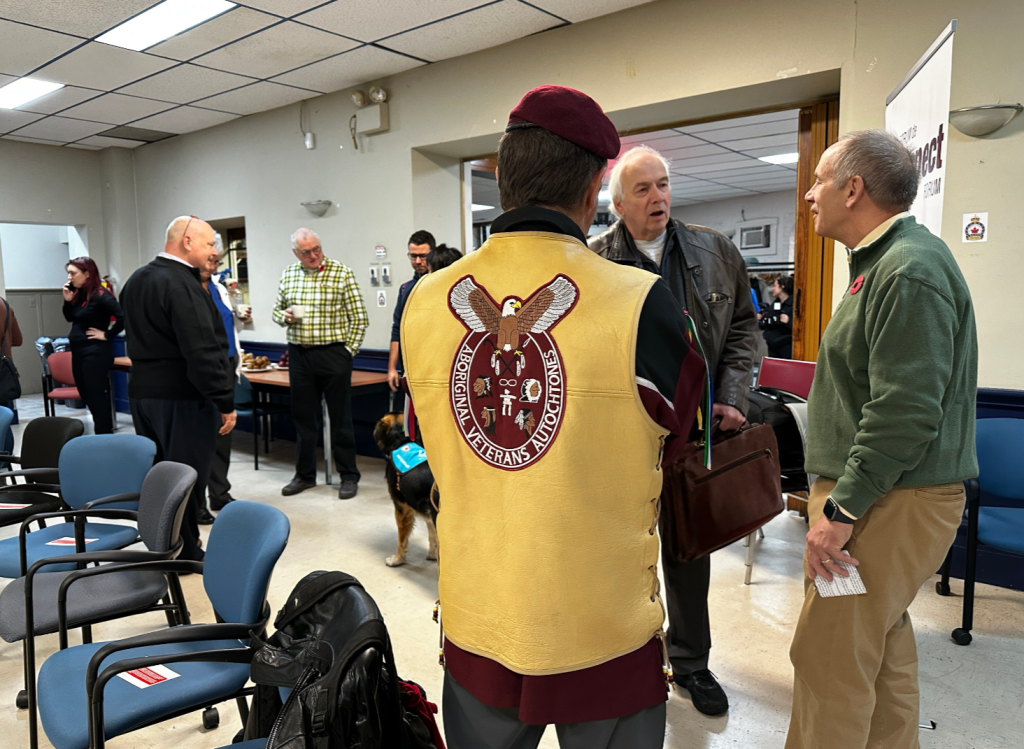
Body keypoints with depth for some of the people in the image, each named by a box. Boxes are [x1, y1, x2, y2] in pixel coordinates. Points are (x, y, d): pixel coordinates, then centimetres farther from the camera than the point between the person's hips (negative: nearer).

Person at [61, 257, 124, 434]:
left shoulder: (101, 295, -16)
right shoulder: (79, 294, 10)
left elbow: (123, 317, -26)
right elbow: (70, 318, 19)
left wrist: (107, 335, -17)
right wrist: (67, 301, 3)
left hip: (96, 352, -9)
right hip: (78, 351, 9)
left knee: (98, 397, -2)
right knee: (86, 395, 15)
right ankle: (99, 433, 26)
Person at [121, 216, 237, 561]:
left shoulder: (136, 280, 12)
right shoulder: (181, 284, -19)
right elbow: (202, 351, -25)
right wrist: (226, 402, -22)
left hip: (142, 390, 9)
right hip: (182, 396, -9)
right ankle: (184, 553, 12)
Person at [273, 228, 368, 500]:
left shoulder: (342, 273, -4)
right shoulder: (288, 275, 9)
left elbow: (359, 317, -4)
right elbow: (277, 309, 18)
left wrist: (349, 350, -9)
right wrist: (285, 316, -5)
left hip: (333, 354, -4)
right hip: (299, 355, 4)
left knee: (340, 418, 2)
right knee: (302, 417, 12)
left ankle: (349, 476, 13)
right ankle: (305, 474, 26)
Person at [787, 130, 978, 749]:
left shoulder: (910, 271, -18)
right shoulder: (885, 261, 16)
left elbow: (905, 414, -25)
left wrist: (841, 509, -21)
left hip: (891, 505, -10)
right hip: (879, 494, 10)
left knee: (830, 660, -3)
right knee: (883, 645, 20)